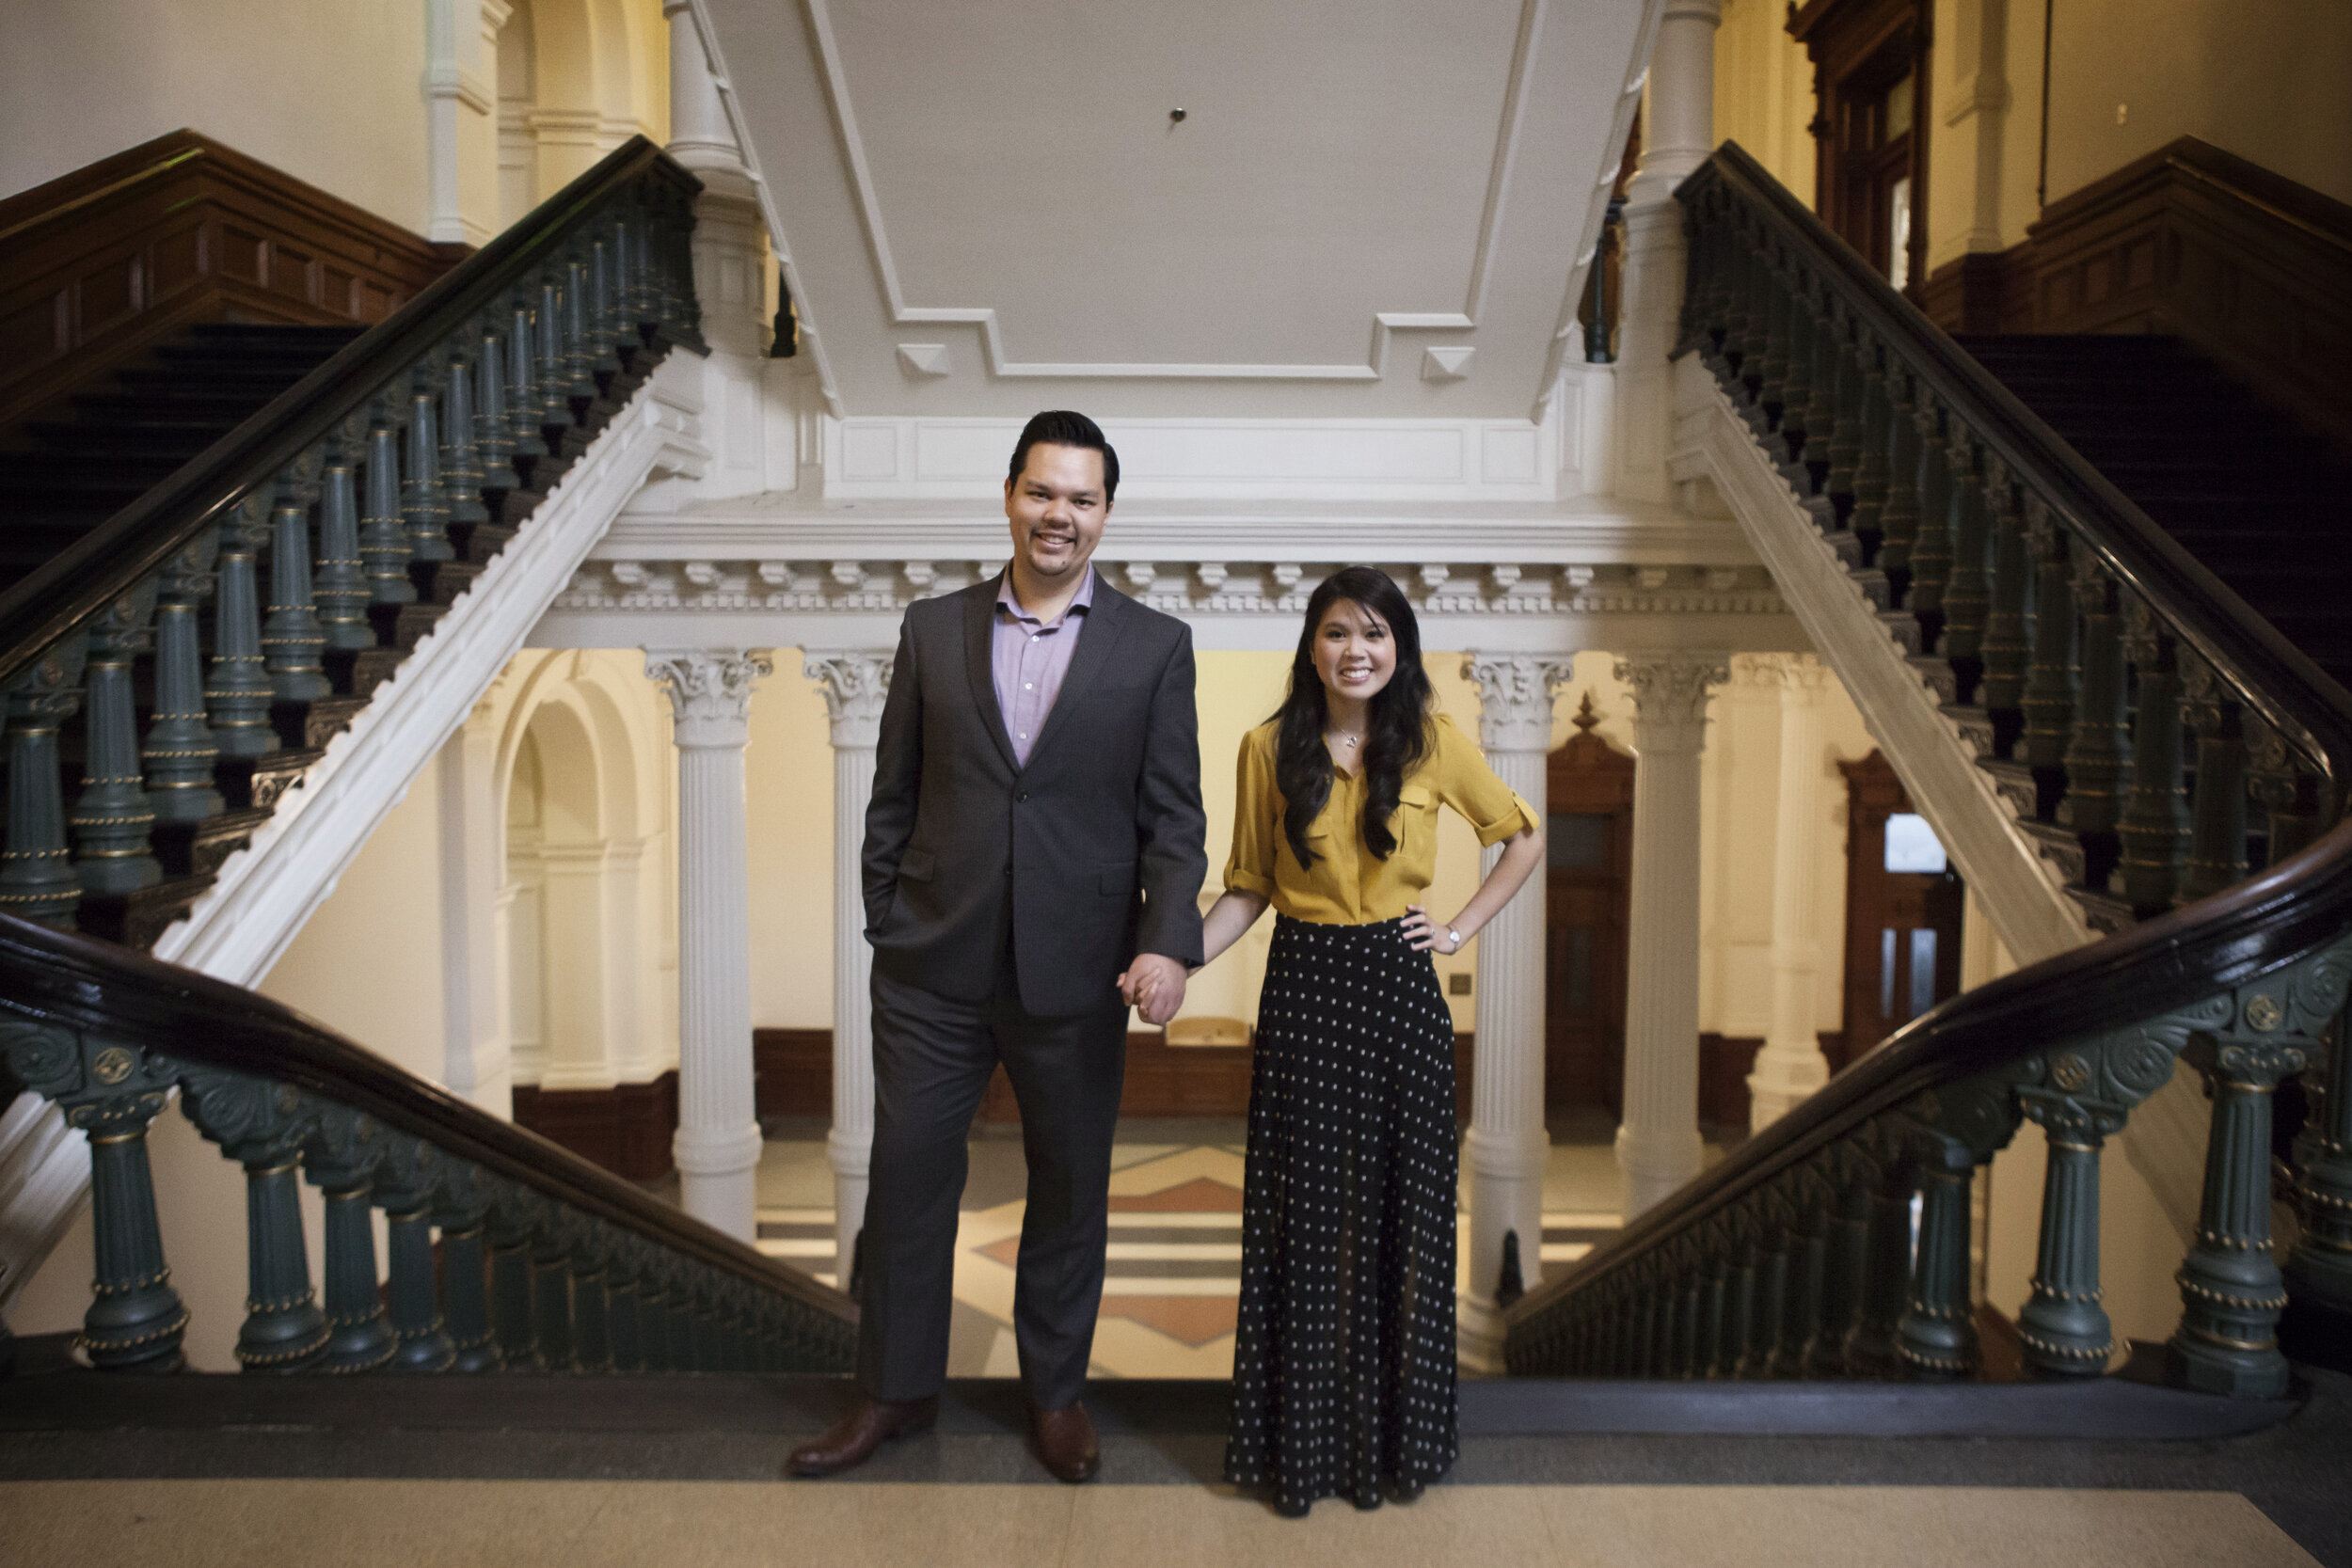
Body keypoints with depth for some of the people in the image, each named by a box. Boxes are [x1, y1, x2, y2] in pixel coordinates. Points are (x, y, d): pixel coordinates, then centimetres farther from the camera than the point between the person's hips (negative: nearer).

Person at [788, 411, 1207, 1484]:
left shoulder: (1154, 647, 0)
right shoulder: (933, 630, 5)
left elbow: (1173, 817, -3)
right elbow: (893, 797, 8)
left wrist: (1168, 942, -16)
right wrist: (885, 926, 4)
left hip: (1074, 978, -1)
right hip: (933, 969, 1)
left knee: (1070, 1192, 13)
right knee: (906, 1179, 11)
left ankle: (1056, 1391, 35)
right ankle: (895, 1390, 32)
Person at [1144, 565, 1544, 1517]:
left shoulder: (1432, 741, -1)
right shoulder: (1269, 749, 0)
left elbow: (1524, 839, 11)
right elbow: (1248, 887, 4)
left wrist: (1462, 928, 3)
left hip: (1399, 991, 1)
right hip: (1303, 991, 0)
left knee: (1402, 1212, 7)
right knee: (1304, 1216, 5)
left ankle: (1392, 1436, 27)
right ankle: (1302, 1440, 23)